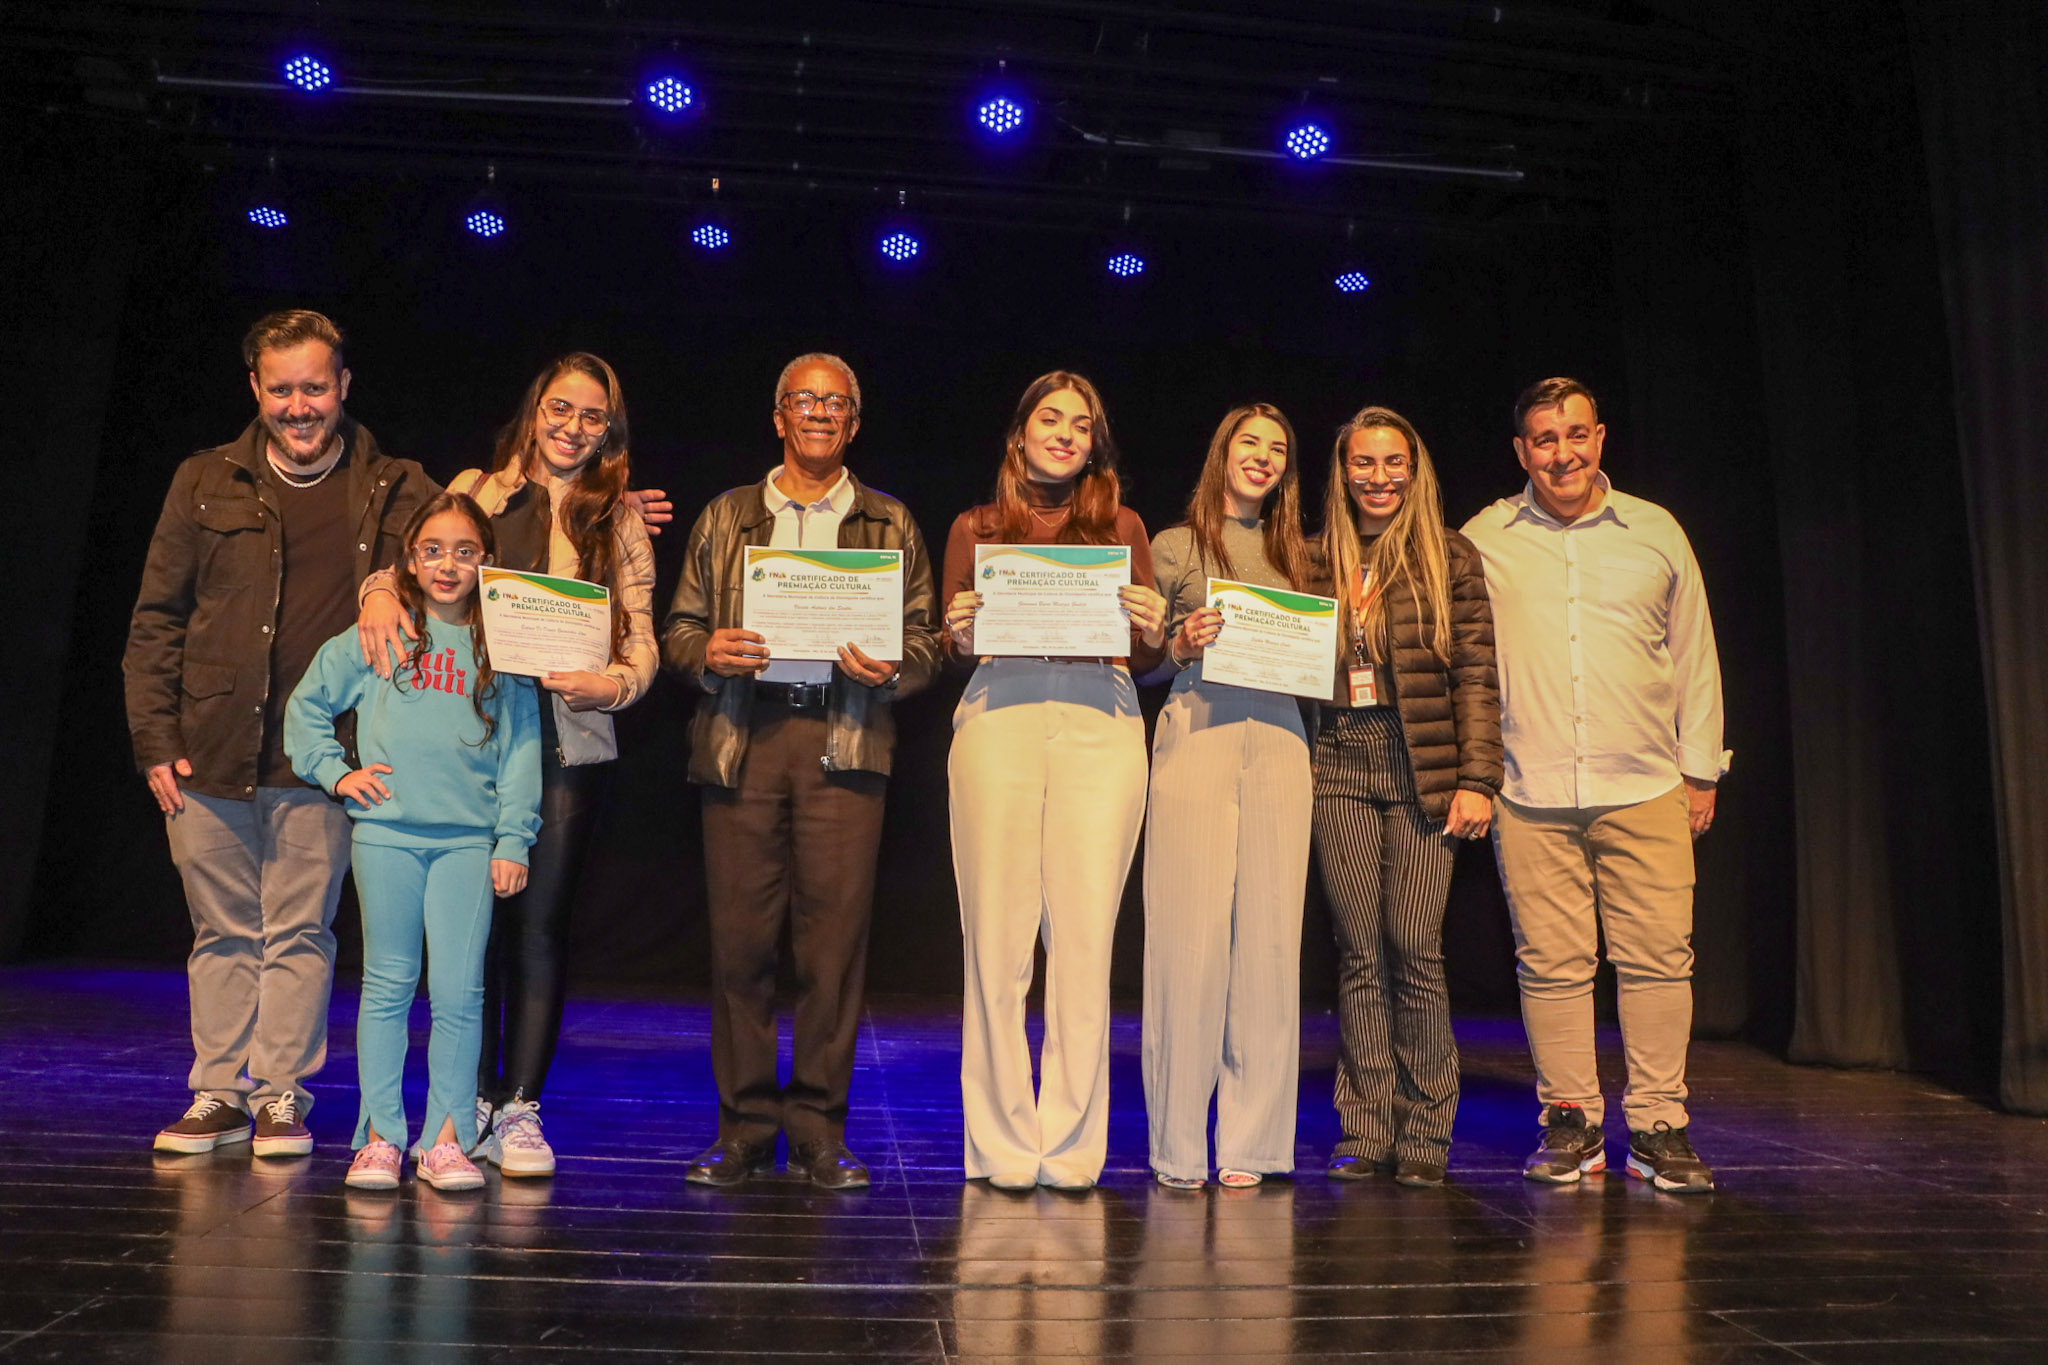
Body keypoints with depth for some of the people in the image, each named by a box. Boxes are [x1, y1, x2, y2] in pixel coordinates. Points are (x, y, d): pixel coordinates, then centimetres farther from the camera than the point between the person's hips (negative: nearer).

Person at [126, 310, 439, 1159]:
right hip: (211, 753, 2)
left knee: (301, 933, 5)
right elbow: (154, 620, 8)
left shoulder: (395, 493, 3)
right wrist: (155, 741, 3)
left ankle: (280, 1096, 17)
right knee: (223, 931, 10)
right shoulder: (207, 483, 7)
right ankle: (218, 1095, 22)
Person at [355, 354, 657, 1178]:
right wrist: (381, 588, -19)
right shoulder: (475, 491, 11)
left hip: (568, 743, 0)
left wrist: (609, 684, -16)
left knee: (540, 924, 1)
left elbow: (642, 645, 4)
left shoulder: (620, 519, 10)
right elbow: (418, 563, 4)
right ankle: (469, 1100, 18)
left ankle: (517, 1111, 11)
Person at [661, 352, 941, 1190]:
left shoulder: (890, 524, 16)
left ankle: (818, 1127, 7)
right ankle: (744, 1123, 11)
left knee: (835, 936, -4)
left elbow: (925, 641, 11)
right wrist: (709, 653, -7)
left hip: (844, 740, -1)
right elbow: (678, 628, 15)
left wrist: (890, 670, -10)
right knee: (740, 935, -1)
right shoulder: (726, 517, 18)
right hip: (741, 736, 1)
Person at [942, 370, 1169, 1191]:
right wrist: (961, 636, -9)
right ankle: (1003, 1147, 5)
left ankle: (1071, 1148, 5)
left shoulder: (1121, 525, 20)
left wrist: (1151, 633, -7)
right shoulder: (975, 529, 19)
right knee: (997, 937, -5)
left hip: (1099, 721, 0)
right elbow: (952, 651, 13)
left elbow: (1147, 662, 15)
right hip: (997, 717, 0)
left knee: (1084, 938, -5)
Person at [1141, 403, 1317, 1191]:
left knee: (1268, 935, 0)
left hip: (1278, 743, 4)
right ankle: (1178, 1147, 4)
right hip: (1196, 736, -3)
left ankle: (1248, 1144, 9)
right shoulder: (1175, 546, 10)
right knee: (1190, 934, -6)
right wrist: (1181, 645, -12)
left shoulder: (1293, 553, 21)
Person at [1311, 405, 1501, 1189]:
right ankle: (1365, 1132, 10)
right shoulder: (1318, 561, 12)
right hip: (1340, 766, 2)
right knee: (1359, 949, 2)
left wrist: (1478, 780, -7)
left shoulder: (1450, 557, 6)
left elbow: (1477, 675, 1)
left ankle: (1424, 1133, 8)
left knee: (1415, 945, -5)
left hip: (1422, 767, -2)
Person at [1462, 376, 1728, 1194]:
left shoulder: (1656, 532, 11)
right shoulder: (1482, 541, 7)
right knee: (1551, 962, 1)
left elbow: (1695, 659, 15)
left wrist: (1701, 771, 12)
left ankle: (1659, 1127, 10)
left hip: (1644, 790, 1)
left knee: (1658, 958, -1)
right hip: (1530, 794, -1)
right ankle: (1570, 1123, 13)